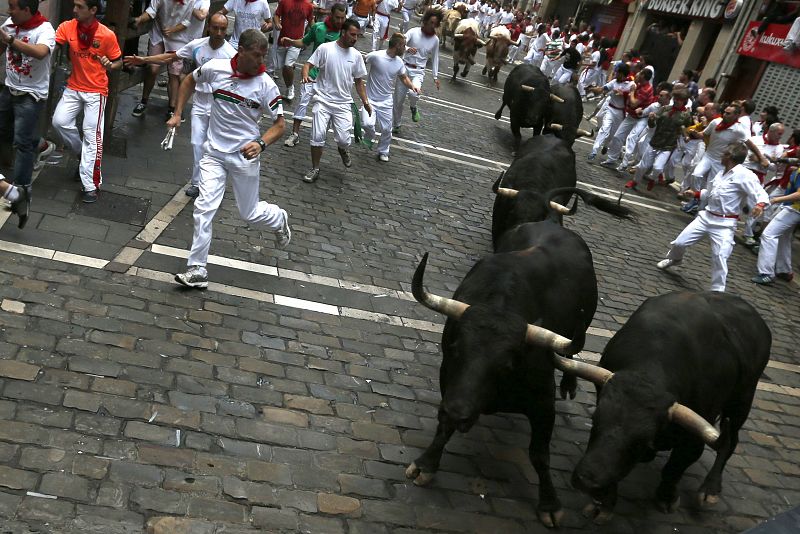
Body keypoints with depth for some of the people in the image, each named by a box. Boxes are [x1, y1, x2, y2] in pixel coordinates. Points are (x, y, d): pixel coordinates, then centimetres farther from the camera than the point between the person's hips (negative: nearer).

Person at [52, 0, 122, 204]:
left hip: (96, 91, -4)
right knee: (59, 121, -11)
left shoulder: (107, 35, -12)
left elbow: (119, 61, -1)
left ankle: (91, 185, 2)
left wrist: (110, 65, -23)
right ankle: (84, 153, 19)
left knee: (92, 136, -4)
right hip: (73, 88, 4)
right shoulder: (67, 27, -5)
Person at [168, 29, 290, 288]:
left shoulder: (266, 85, -12)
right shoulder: (215, 68, -6)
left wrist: (261, 143, -24)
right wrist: (177, 114, 11)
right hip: (214, 152, 2)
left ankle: (279, 219, 44)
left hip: (245, 156, -2)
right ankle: (197, 269, 0)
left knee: (250, 214, 8)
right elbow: (190, 80, 15)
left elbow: (279, 124, -5)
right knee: (204, 208, -8)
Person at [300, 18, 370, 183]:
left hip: (343, 103, 2)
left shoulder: (356, 56, 6)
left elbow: (359, 81, 14)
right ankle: (315, 169, 10)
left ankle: (343, 150, 32)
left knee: (344, 139, -7)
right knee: (318, 135, -9)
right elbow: (308, 64, -3)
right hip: (323, 100, -2)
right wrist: (305, 76, -26)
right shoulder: (325, 48, -5)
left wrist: (365, 102, 10)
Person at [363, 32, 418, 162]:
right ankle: (368, 139, 20)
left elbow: (404, 78, 11)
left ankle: (383, 151, 28)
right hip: (370, 98, -4)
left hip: (386, 101, 4)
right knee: (368, 124, -16)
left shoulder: (399, 62, -2)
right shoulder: (375, 56, -18)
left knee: (386, 129, 3)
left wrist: (412, 86, -7)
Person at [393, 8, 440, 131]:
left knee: (413, 93, -29)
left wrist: (435, 77, 9)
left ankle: (413, 107, 7)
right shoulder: (413, 32, -7)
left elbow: (434, 59, 10)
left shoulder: (435, 40, 1)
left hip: (418, 72, 0)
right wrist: (407, 48, -40)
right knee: (399, 99, 5)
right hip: (405, 68, 0)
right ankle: (396, 124, 27)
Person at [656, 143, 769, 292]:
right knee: (680, 242, 9)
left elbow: (761, 194, -20)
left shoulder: (744, 175, -15)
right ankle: (674, 258, 42)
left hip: (724, 224, -7)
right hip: (706, 217, 7)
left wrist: (759, 205, -40)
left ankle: (717, 291, 4)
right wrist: (695, 194, 14)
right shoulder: (722, 173, 12)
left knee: (719, 258, -12)